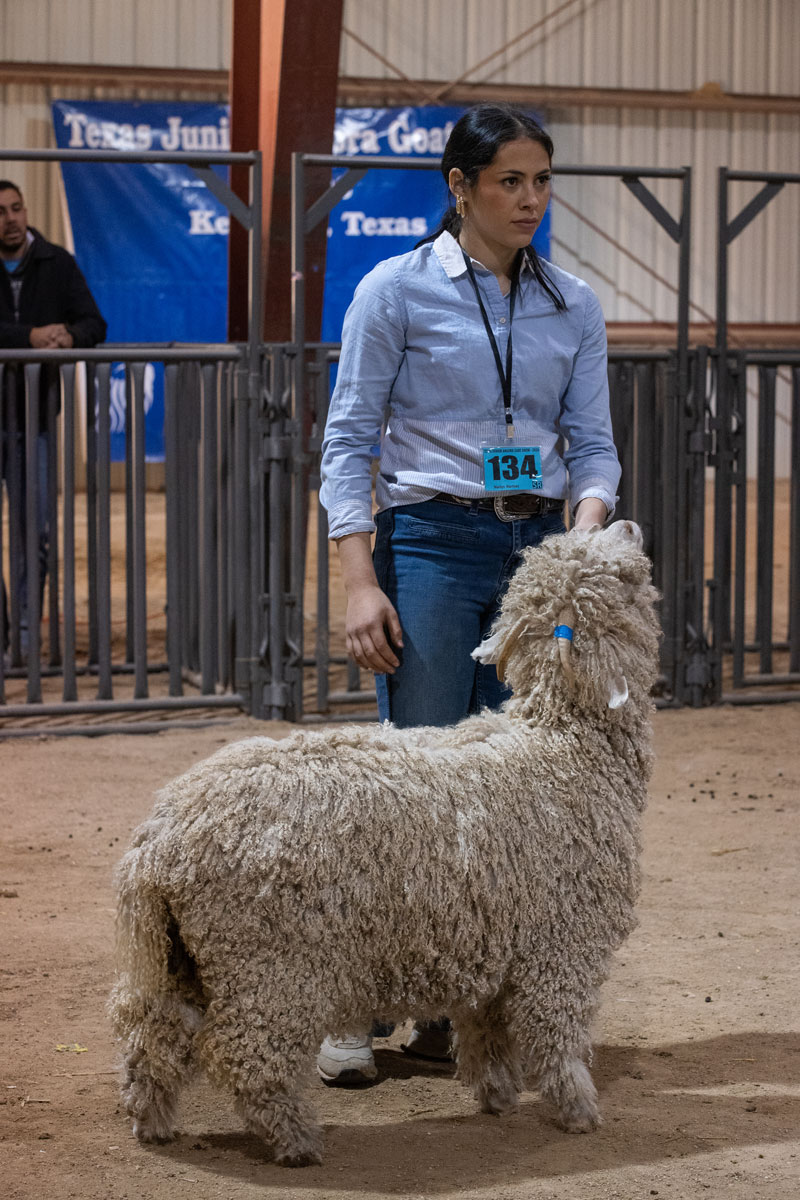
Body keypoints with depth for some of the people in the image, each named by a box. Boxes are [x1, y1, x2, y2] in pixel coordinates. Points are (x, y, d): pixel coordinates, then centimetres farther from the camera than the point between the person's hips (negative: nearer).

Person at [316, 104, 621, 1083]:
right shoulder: (397, 290, -2)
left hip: (540, 550, 4)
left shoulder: (574, 306, 10)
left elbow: (592, 442, 10)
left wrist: (587, 520, -12)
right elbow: (348, 440, -3)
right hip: (432, 543, -4)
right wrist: (359, 580, -11)